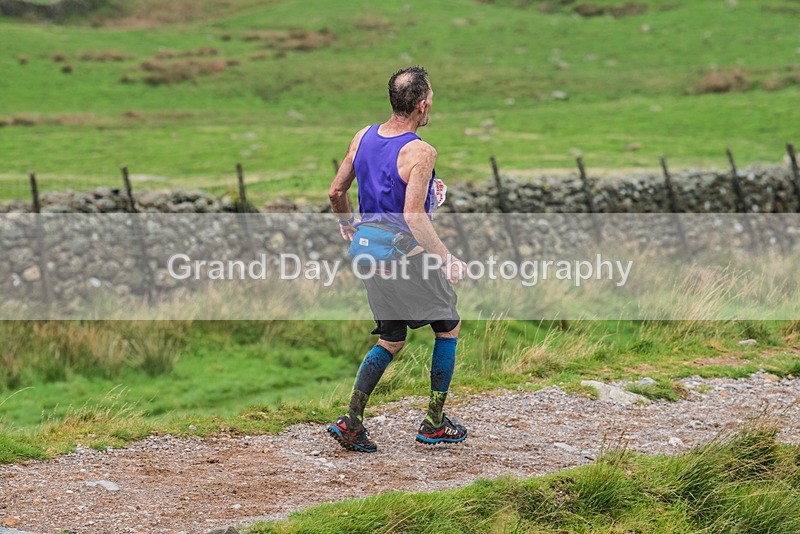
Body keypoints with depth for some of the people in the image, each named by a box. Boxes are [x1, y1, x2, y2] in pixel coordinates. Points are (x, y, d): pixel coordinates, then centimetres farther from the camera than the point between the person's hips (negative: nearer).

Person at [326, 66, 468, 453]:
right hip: (407, 252, -7)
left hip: (368, 248, 7)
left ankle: (351, 423, 5)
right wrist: (446, 258, -19)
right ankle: (434, 424, 17)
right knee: (449, 326, 14)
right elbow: (414, 217, -26)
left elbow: (336, 192, 11)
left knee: (392, 340, 17)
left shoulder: (363, 137, 2)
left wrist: (348, 225, 29)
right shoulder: (420, 152, -20)